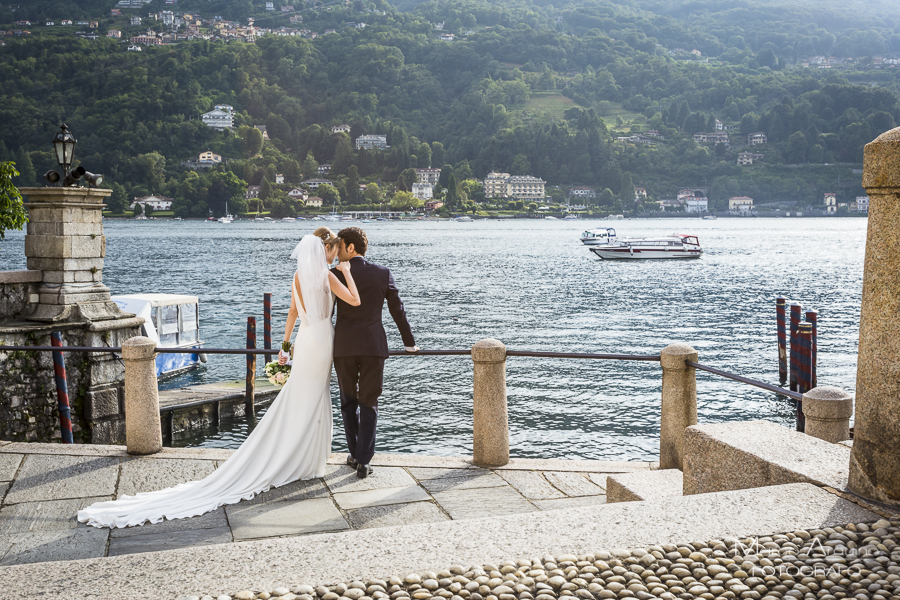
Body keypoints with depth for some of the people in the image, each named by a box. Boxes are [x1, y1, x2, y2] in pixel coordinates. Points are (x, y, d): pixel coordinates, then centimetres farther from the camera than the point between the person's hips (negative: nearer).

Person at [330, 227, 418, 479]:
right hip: (373, 346, 0)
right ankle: (364, 461, -1)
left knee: (348, 401, 16)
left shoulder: (335, 275, -2)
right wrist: (409, 342, 20)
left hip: (343, 346, 0)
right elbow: (397, 310, 7)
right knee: (368, 404, 5)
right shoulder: (383, 274, 2)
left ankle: (355, 455, 21)